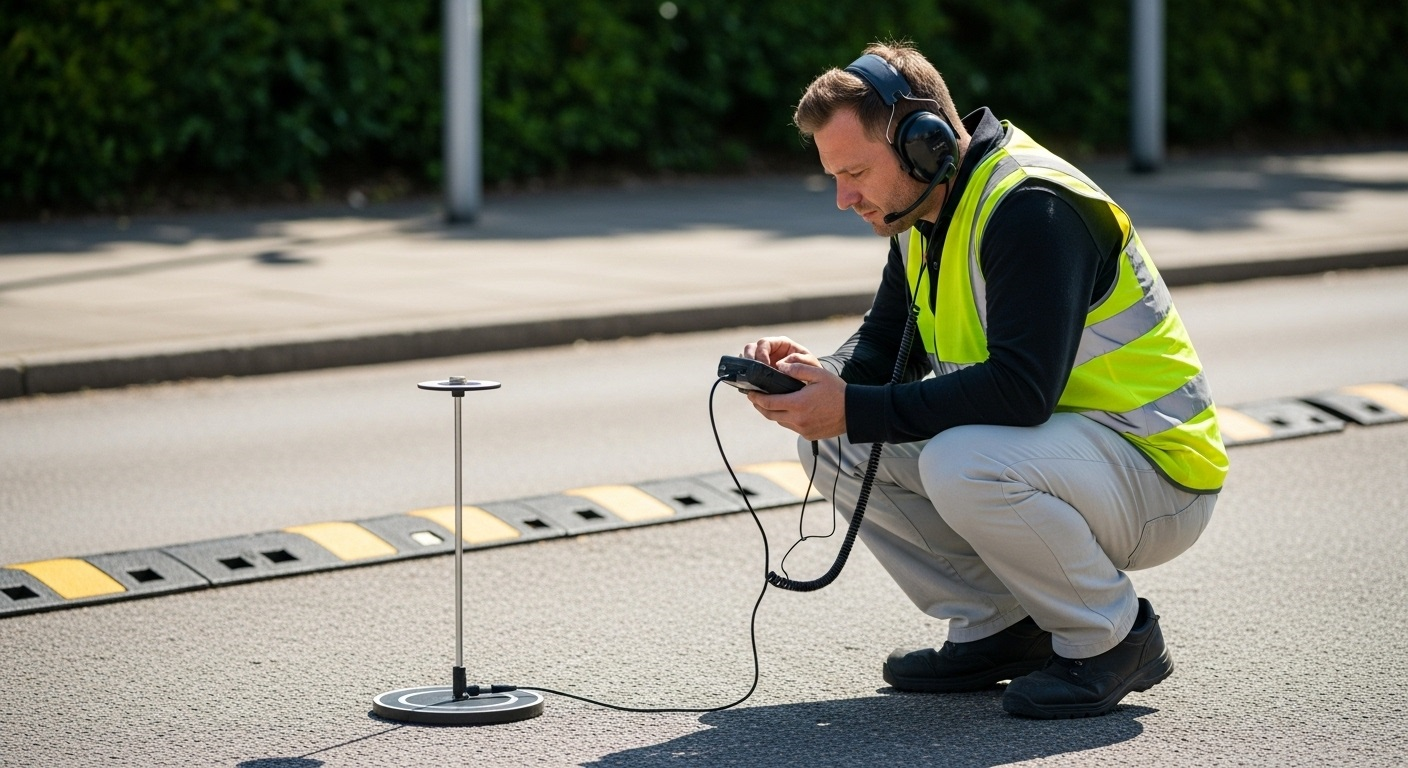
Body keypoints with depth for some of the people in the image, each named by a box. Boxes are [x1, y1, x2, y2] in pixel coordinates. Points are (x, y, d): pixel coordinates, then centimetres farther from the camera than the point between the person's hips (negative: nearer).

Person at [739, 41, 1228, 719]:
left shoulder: (1032, 207, -24)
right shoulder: (925, 208, 5)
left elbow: (1020, 389, -33)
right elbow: (886, 341, 13)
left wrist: (856, 410, -30)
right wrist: (824, 378, -10)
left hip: (1154, 468, -9)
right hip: (1052, 443, 9)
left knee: (962, 465, -36)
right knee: (832, 445, -2)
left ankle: (1112, 637, -12)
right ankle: (1000, 629, 6)